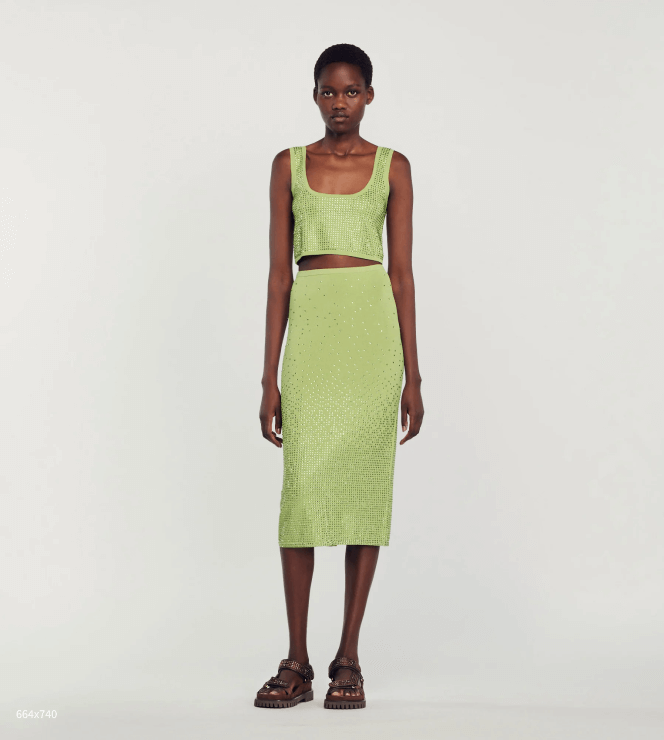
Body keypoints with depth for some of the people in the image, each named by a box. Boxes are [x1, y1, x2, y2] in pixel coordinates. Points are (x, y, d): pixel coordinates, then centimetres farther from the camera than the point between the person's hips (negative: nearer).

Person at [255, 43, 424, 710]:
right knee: (303, 485, -7)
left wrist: (412, 375, 2)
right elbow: (278, 272, 7)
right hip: (310, 328, 0)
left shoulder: (392, 167, 9)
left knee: (366, 484, 0)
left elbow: (402, 272, 7)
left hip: (373, 330, 0)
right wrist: (269, 378, 2)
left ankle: (348, 659, 9)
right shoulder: (289, 166, 10)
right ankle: (297, 662, 2)